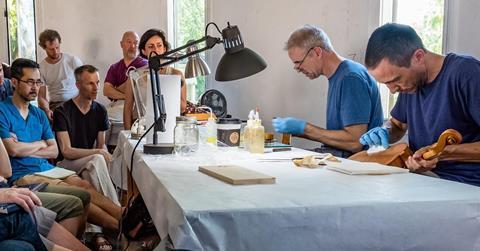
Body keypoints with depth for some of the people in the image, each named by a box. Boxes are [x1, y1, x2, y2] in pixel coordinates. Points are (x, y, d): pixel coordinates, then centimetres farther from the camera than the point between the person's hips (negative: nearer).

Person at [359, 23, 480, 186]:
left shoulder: (466, 73, -16)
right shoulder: (409, 81, 9)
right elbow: (397, 124, 24)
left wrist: (443, 152, -25)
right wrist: (385, 133, 2)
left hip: (467, 186, -7)